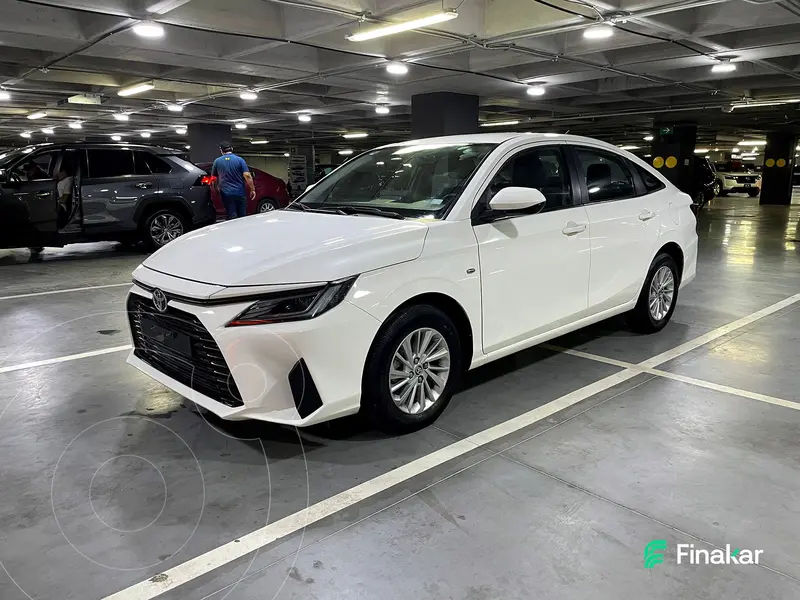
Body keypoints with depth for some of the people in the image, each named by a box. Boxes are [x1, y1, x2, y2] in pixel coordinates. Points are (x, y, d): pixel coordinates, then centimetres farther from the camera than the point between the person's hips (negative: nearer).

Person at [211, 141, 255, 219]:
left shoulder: (217, 161, 5)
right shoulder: (240, 160, -1)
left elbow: (214, 178, 12)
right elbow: (247, 176, -9)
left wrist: (216, 189, 28)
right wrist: (252, 189, -4)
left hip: (226, 193, 0)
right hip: (240, 192, 0)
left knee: (232, 217, 0)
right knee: (242, 215, 9)